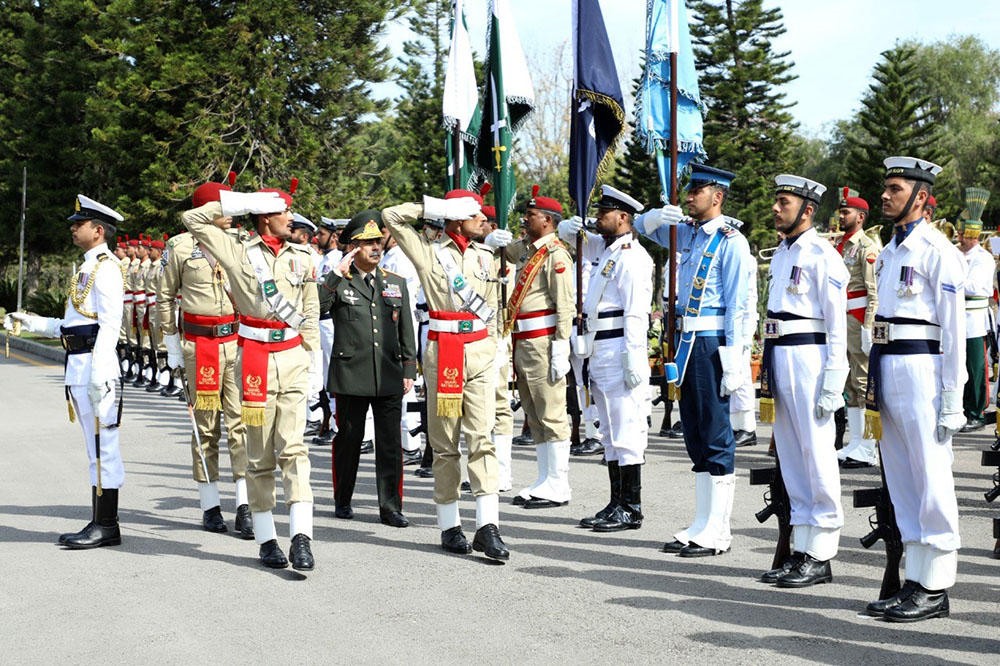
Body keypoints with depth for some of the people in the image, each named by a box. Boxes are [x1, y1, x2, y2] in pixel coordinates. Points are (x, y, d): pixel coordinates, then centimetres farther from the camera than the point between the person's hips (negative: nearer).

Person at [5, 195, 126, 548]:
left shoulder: (105, 267, -10)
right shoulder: (88, 267, 20)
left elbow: (110, 323, -19)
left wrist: (99, 372, -24)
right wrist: (32, 322, 20)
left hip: (95, 365, -10)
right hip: (79, 365, 10)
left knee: (102, 445, -6)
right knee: (97, 446, 12)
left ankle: (104, 526, -1)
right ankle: (103, 522, 18)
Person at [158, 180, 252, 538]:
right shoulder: (180, 247, 0)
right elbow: (165, 297, 8)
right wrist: (172, 344, 6)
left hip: (238, 340, 2)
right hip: (199, 344, -2)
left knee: (241, 421, -5)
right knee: (205, 425, 4)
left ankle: (245, 505, -5)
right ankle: (210, 505, 13)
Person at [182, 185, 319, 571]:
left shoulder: (302, 257, 11)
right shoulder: (238, 253, 3)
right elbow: (193, 219, 3)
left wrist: (313, 360, 10)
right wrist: (242, 202, 0)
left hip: (293, 358, 1)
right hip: (255, 358, -1)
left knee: (293, 448, -8)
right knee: (259, 455, 4)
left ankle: (301, 537, -13)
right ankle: (266, 539, 11)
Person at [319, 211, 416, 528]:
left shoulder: (396, 283, 13)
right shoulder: (338, 283, 2)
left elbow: (407, 331, 15)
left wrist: (409, 369, 10)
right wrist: (336, 274, -18)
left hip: (389, 377, 3)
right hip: (350, 377, -2)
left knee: (390, 443, 1)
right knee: (348, 439, 8)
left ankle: (390, 507, 7)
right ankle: (343, 500, 24)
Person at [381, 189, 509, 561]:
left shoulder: (486, 257, 13)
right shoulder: (429, 252, 3)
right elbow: (391, 216, -1)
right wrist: (435, 207, -2)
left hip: (480, 352, 2)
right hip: (443, 352, -2)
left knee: (482, 437, -8)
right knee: (445, 443, 4)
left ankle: (488, 526, -13)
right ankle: (449, 526, 12)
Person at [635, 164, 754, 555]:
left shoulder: (730, 241, -10)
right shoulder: (688, 232, 13)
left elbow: (738, 304, -15)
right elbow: (643, 226, 27)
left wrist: (734, 361, -19)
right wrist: (659, 216, 3)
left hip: (712, 343, -8)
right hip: (687, 342, 8)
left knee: (716, 435, -3)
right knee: (695, 434, 12)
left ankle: (717, 532, 2)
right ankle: (702, 523, 19)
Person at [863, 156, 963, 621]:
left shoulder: (937, 250, -8)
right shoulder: (889, 251, 18)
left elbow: (953, 328, -11)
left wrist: (952, 399, -15)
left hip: (921, 368, -9)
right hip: (886, 369, 9)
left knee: (932, 481, -4)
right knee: (900, 481, 10)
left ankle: (935, 589, 2)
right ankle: (914, 580, 17)